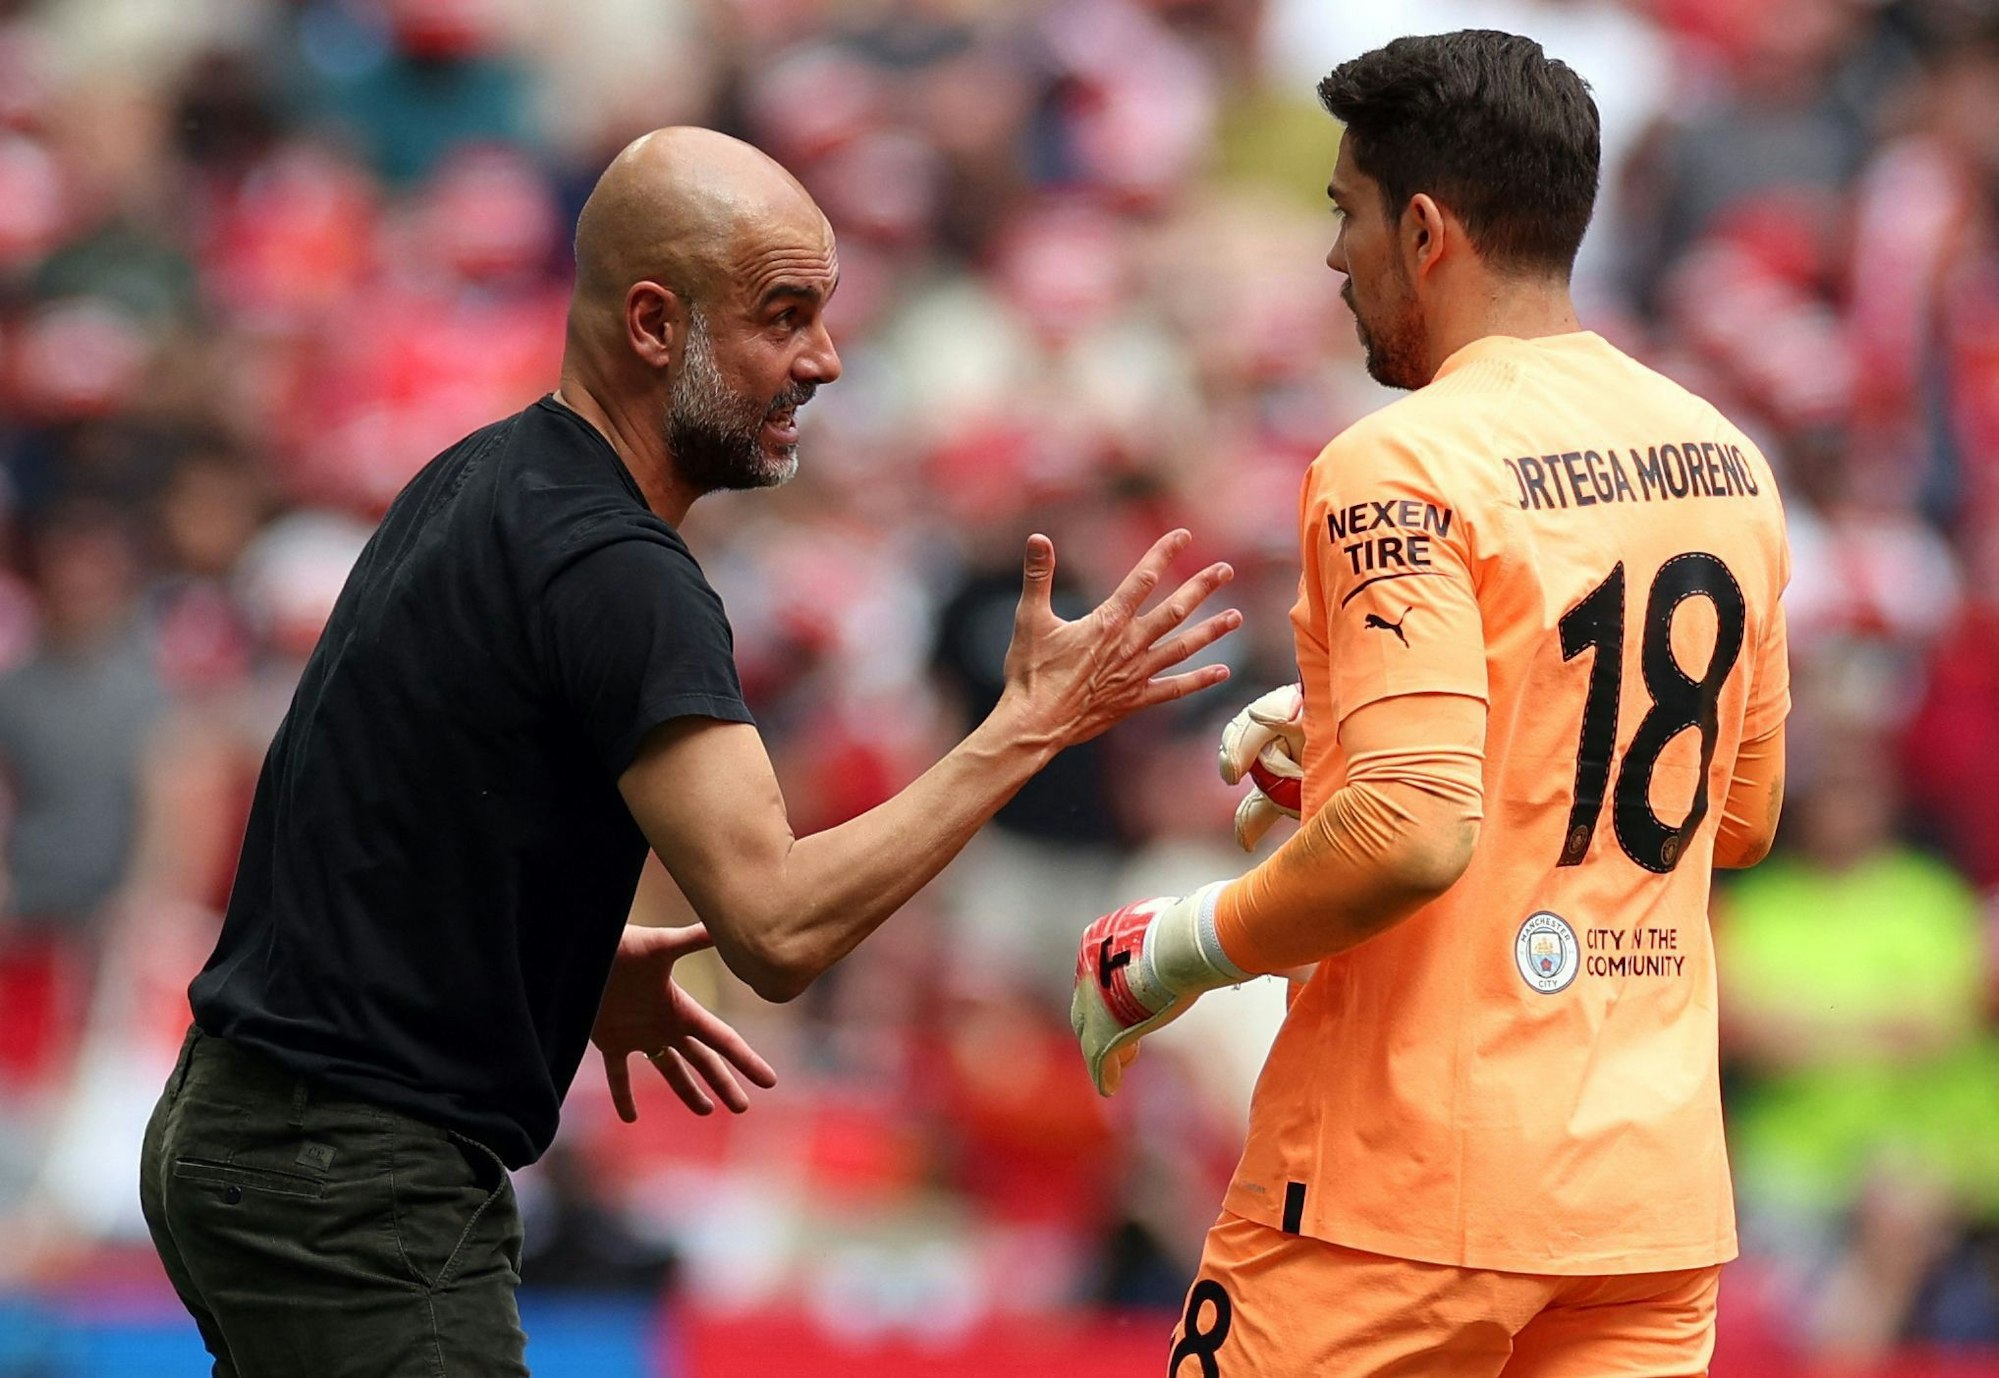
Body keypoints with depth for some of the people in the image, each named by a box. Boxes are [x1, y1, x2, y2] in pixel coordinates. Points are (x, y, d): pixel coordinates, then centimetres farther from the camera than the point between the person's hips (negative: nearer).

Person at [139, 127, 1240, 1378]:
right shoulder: (613, 571, -19)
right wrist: (1036, 723, -20)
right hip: (355, 1193, -10)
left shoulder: (484, 482, 12)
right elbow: (778, 924, -26)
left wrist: (575, 963, 13)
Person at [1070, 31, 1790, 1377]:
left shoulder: (1403, 468, -13)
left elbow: (1414, 834, -24)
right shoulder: (1726, 463, 10)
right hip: (1660, 1189, 7)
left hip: (1414, 1182, -7)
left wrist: (1188, 946, -8)